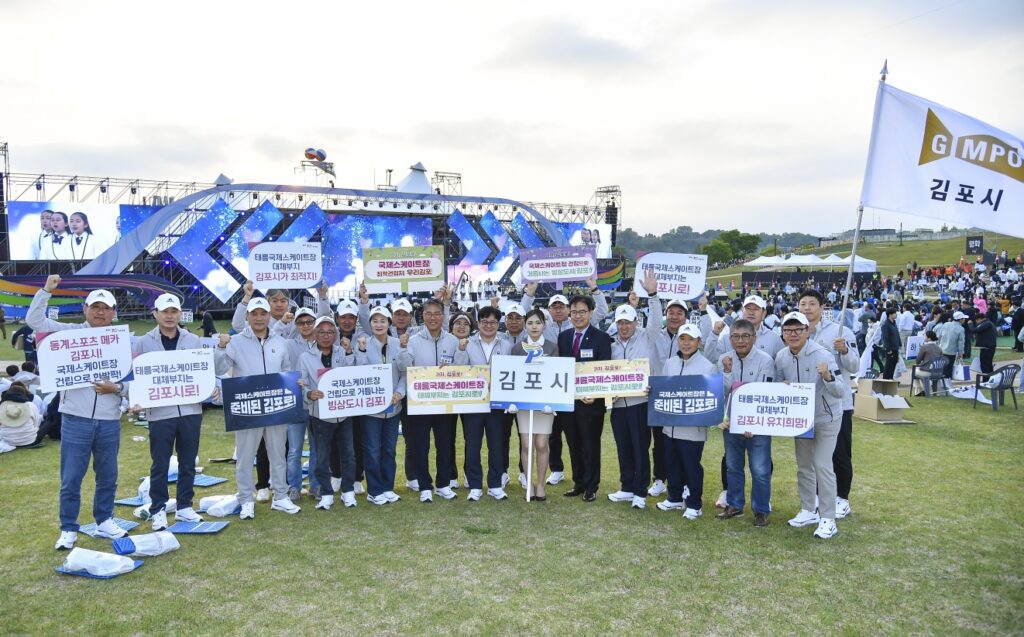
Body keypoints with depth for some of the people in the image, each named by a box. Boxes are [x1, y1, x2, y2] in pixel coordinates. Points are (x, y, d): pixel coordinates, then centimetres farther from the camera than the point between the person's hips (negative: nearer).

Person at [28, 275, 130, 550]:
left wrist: (116, 388, -14)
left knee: (108, 476, 14)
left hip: (109, 421, 2)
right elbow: (34, 320, -3)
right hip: (75, 418, -2)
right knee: (71, 478, 3)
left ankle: (104, 521, 30)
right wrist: (46, 291, -12)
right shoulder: (71, 332, 3)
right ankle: (68, 529, 18)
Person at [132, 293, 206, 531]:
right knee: (160, 464, 5)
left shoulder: (193, 340, 8)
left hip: (191, 411, 2)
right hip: (160, 413, -2)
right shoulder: (143, 342, 3)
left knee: (188, 463, 10)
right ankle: (158, 510, 18)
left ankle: (184, 506, 22)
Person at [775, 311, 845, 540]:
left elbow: (839, 392, -25)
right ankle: (808, 511, 29)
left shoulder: (822, 355, -24)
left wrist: (827, 377, -45)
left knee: (822, 466, -8)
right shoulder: (781, 357, -8)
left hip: (826, 419, -6)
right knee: (803, 466, 14)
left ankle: (828, 519, 2)